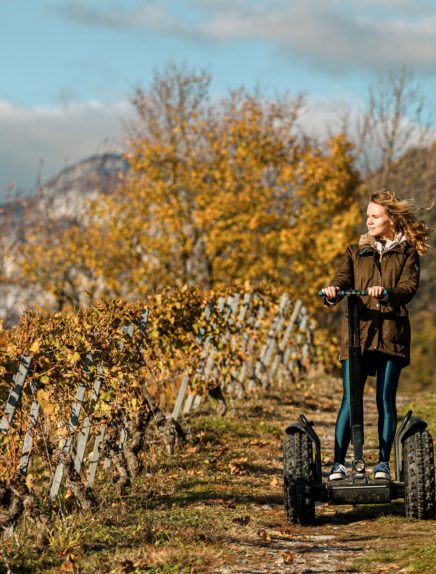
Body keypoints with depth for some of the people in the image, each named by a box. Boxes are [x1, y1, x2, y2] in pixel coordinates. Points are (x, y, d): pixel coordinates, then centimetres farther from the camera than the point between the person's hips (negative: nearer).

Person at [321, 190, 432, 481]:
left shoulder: (407, 253, 10)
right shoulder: (356, 252, 17)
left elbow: (409, 288, -6)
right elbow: (343, 280, 0)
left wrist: (386, 292, -28)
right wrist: (333, 292, -24)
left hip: (392, 333, -1)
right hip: (357, 331, 1)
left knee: (386, 400, 1)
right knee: (350, 400, -6)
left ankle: (383, 462, 10)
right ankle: (339, 463, -4)